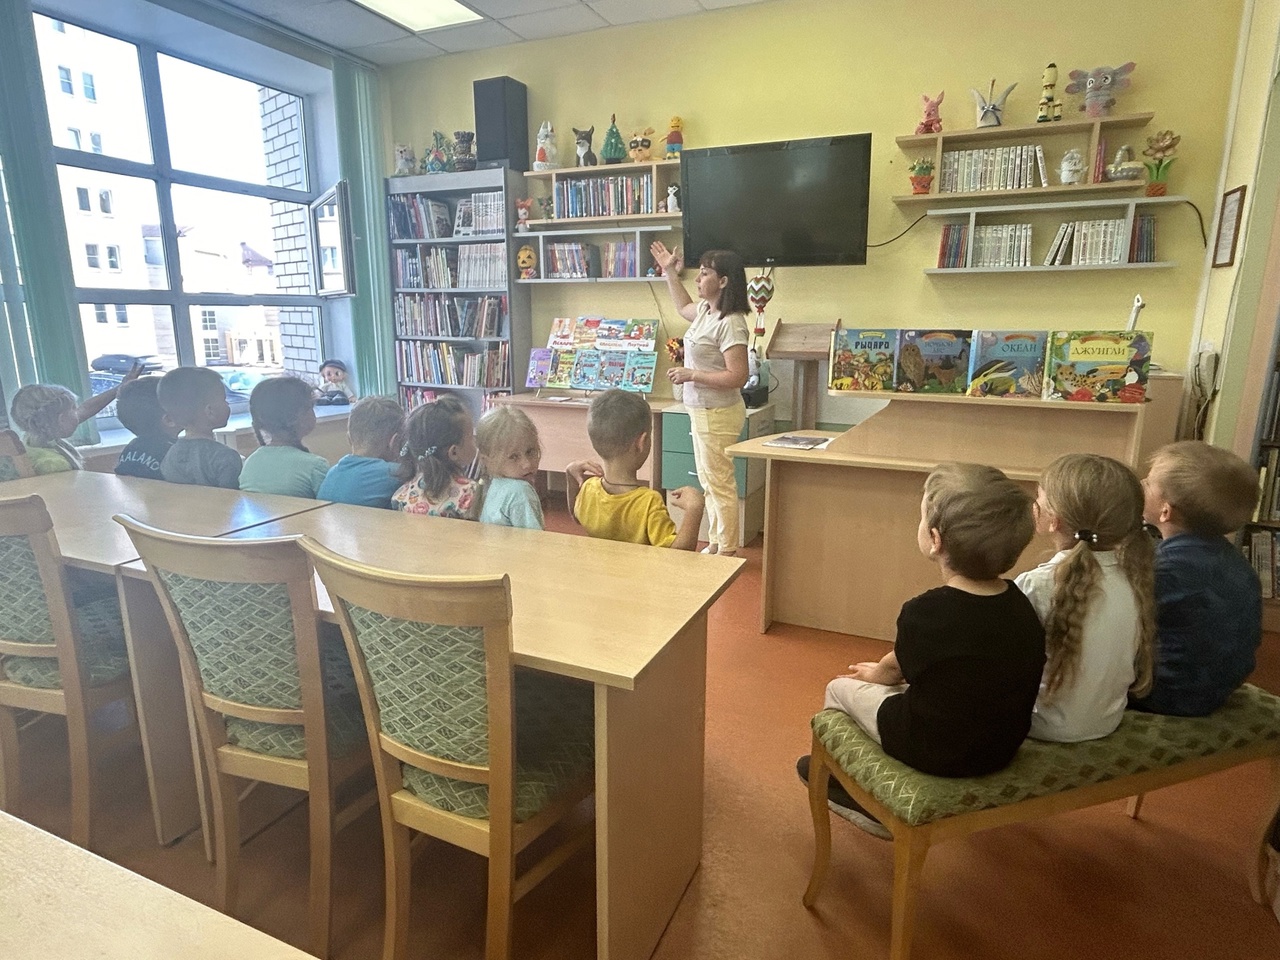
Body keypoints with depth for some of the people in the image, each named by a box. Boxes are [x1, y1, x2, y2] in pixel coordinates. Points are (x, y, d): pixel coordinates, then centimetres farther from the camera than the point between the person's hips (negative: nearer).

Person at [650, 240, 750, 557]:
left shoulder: (731, 323, -21)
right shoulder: (706, 311, 8)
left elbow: (737, 377, -26)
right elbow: (683, 307, 33)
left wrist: (691, 375, -22)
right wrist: (669, 272, 28)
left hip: (717, 415, -10)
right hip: (702, 411, 10)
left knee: (719, 484, -2)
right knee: (710, 483, 17)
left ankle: (727, 552, 10)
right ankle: (715, 545, 28)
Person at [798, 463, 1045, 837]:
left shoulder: (925, 612, -27)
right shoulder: (1019, 603, -9)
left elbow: (894, 669, -6)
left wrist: (875, 672, 17)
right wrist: (884, 671, 13)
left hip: (936, 754, -6)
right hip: (1001, 749, 6)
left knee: (841, 688, 14)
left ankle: (839, 783, 35)